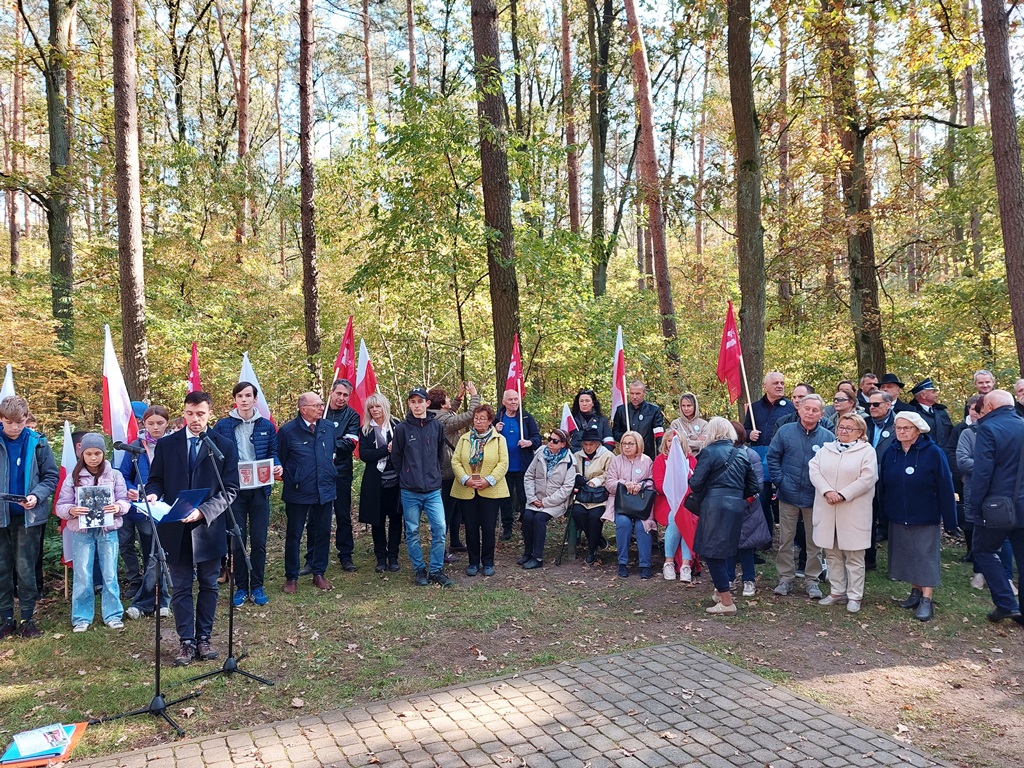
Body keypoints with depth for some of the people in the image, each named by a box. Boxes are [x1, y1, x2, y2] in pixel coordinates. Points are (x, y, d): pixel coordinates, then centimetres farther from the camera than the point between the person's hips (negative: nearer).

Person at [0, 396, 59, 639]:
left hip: (29, 516, -2)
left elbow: (51, 476, 0)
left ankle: (27, 619, 13)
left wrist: (37, 496, -17)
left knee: (25, 569, 3)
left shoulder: (38, 443, -3)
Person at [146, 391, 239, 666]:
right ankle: (186, 641, 17)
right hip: (176, 529, 1)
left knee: (208, 585, 10)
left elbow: (230, 489, -5)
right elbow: (156, 479, 9)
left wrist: (204, 511, -18)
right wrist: (153, 494, -14)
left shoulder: (224, 446, -1)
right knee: (181, 587, 7)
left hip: (209, 528, -1)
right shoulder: (166, 445, 5)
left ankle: (204, 638, 23)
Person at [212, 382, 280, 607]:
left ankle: (257, 587, 16)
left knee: (259, 541, 5)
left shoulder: (267, 426, 6)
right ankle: (241, 587, 17)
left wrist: (277, 467, -11)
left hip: (260, 489, 1)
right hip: (234, 489, -1)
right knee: (238, 541, 5)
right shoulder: (223, 426, 1)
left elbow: (273, 453, 10)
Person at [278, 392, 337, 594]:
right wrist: (287, 479, 1)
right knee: (293, 535, 8)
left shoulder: (329, 427, 1)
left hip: (325, 491, 4)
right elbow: (279, 460, -2)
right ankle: (291, 577, 21)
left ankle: (319, 573, 26)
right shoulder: (288, 430, -11)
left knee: (323, 533, 11)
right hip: (298, 493, -3)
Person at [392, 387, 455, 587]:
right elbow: (396, 457, 5)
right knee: (412, 532, 7)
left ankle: (436, 570, 10)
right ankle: (419, 570, 21)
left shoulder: (437, 426, 3)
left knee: (440, 529, -3)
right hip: (410, 490, -1)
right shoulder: (402, 428, -3)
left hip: (433, 489, 1)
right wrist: (409, 475, 7)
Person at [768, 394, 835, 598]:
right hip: (788, 496, 0)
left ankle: (812, 580, 21)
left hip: (815, 498, 0)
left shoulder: (828, 437, -2)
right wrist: (780, 480, -6)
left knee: (815, 541, 9)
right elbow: (772, 457, 2)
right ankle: (786, 577, 20)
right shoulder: (785, 431, -2)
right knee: (785, 539, 8)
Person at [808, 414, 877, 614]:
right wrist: (827, 491, -15)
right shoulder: (826, 449, 12)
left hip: (854, 512, -4)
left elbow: (867, 479, -11)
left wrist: (842, 495, -16)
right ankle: (837, 592, 21)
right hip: (827, 510, 4)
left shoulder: (867, 451, 0)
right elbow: (814, 470, 0)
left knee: (854, 556, 2)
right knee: (832, 553, 11)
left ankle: (855, 596, 11)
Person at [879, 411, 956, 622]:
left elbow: (945, 488, -11)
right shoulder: (891, 453, 2)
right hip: (898, 518, 5)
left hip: (926, 518, -5)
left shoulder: (933, 453, -11)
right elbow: (884, 485, 7)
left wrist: (949, 520, -12)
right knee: (907, 556, 12)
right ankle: (915, 592, 25)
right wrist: (883, 514, 5)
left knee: (925, 557, -1)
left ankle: (926, 600, 3)